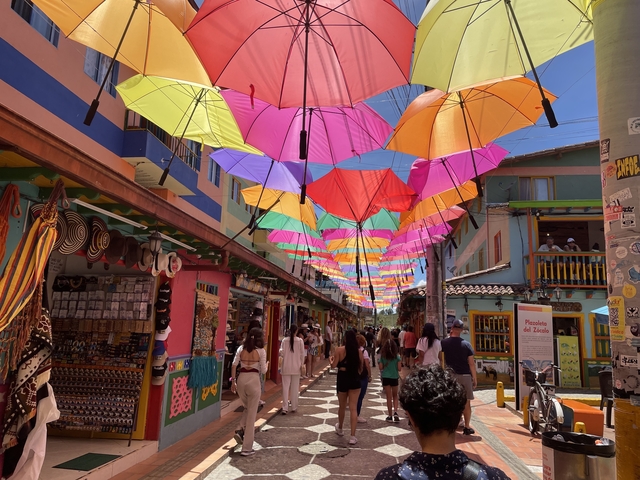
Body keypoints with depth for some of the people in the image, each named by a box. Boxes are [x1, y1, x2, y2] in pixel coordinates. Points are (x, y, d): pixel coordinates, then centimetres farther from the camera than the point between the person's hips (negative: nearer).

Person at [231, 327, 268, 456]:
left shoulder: (241, 349, 5)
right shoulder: (261, 351, -5)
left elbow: (234, 365, 1)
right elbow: (263, 371, -4)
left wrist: (233, 381, 8)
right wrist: (267, 364, 16)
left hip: (241, 379, 4)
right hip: (254, 380, -4)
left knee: (247, 408, 28)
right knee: (252, 414, 5)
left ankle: (241, 431, 6)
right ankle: (247, 448, 9)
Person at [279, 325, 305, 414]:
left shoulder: (285, 340, -8)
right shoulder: (300, 341, -8)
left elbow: (281, 352, -8)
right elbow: (302, 354, -4)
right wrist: (301, 364, 6)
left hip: (286, 367, 0)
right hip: (296, 367, 0)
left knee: (285, 387, 5)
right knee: (295, 388, 11)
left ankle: (285, 408, 3)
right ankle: (294, 407, 18)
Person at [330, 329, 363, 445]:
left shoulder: (340, 350, -10)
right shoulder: (359, 351, -3)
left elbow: (333, 366, -11)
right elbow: (361, 368, 5)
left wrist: (331, 359, 9)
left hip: (343, 378, -1)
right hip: (355, 380, 1)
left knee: (342, 406, 19)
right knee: (353, 408, 2)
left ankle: (340, 429, 43)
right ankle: (353, 436, -1)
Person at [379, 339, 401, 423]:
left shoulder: (382, 356, -6)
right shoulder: (397, 356, -7)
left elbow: (380, 367, -6)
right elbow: (399, 368, -8)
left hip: (385, 377, 0)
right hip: (394, 377, 0)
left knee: (389, 397, 8)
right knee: (395, 396, 17)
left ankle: (390, 416, 12)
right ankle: (395, 412, -3)